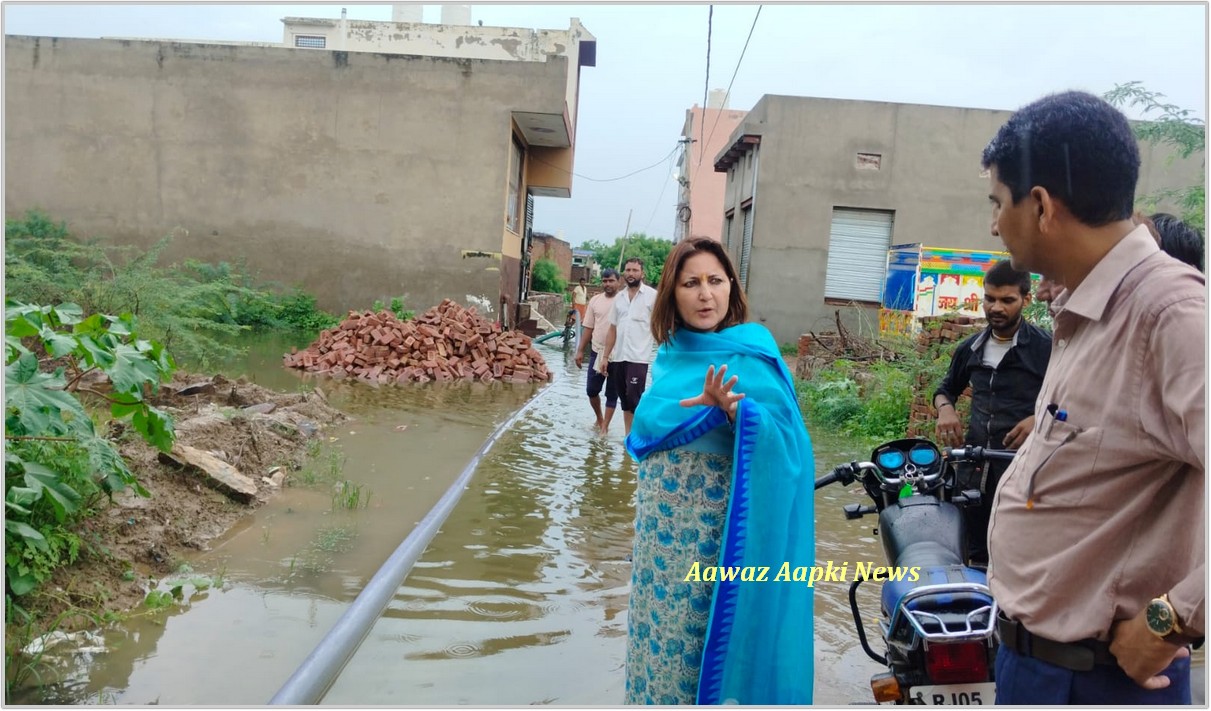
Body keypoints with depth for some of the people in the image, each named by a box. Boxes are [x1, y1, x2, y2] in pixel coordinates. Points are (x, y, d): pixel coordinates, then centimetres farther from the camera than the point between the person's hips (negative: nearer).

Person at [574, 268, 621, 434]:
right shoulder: (595, 300, 5)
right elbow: (588, 328, 9)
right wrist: (580, 350, 7)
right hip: (597, 352, 4)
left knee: (612, 394, 5)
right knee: (592, 390, 8)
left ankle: (604, 426, 12)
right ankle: (599, 418, 32)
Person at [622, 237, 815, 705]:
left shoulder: (751, 357, -13)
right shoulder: (670, 354, 6)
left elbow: (786, 438, -20)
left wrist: (732, 411, -35)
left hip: (712, 526, -6)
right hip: (660, 523, 6)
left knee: (701, 629, 4)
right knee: (658, 621, 17)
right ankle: (653, 694, 36)